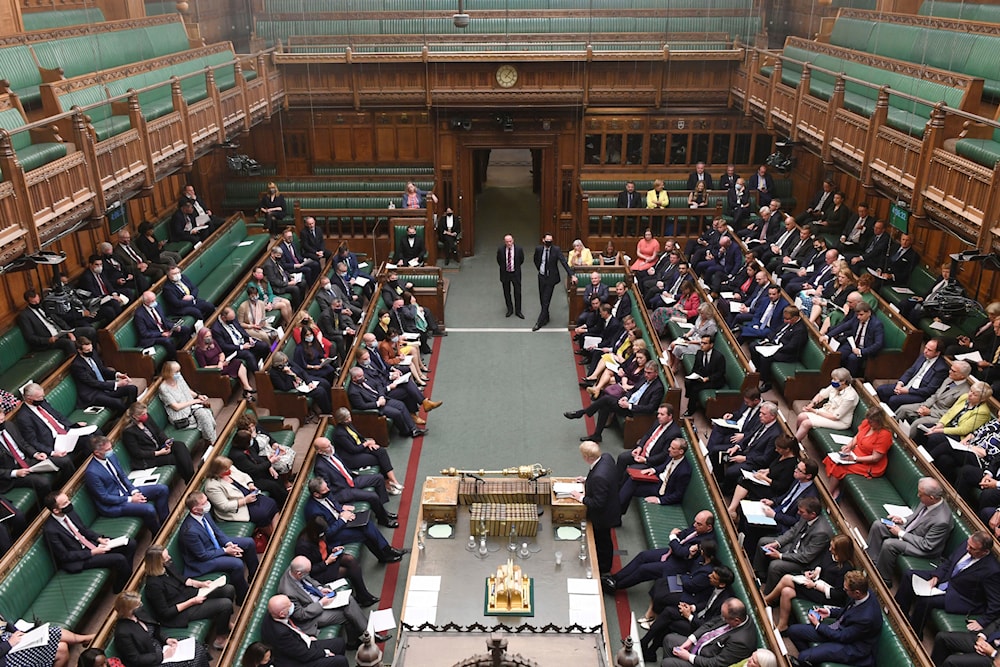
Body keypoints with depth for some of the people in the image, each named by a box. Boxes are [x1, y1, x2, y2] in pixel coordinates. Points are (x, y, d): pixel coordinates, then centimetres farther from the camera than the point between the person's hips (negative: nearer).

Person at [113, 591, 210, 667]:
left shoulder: (138, 613, -3)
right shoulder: (123, 633, -26)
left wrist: (166, 640, 0)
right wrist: (162, 655, -18)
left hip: (160, 646, 8)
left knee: (198, 648, -5)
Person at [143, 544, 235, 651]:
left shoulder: (167, 566, -7)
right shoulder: (154, 584, -30)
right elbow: (165, 613, -22)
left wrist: (201, 584, 1)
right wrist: (192, 602, -21)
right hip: (181, 612, -8)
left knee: (229, 589, 0)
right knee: (226, 604, -19)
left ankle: (224, 623, 23)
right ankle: (220, 640, 3)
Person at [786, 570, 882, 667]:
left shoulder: (867, 618, -35)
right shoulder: (865, 593, -11)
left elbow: (842, 637, -21)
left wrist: (818, 625, -9)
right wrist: (829, 612, 2)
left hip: (850, 647, -8)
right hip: (841, 628, 8)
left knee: (804, 657, -19)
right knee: (793, 630, 2)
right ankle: (810, 657, 26)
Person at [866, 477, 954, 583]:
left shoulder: (942, 521, -35)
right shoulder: (928, 501, -12)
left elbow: (926, 545, -25)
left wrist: (901, 533, -19)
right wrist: (903, 520, -4)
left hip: (925, 549, -9)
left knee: (888, 544, -27)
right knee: (877, 525, -2)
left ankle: (884, 581, -5)